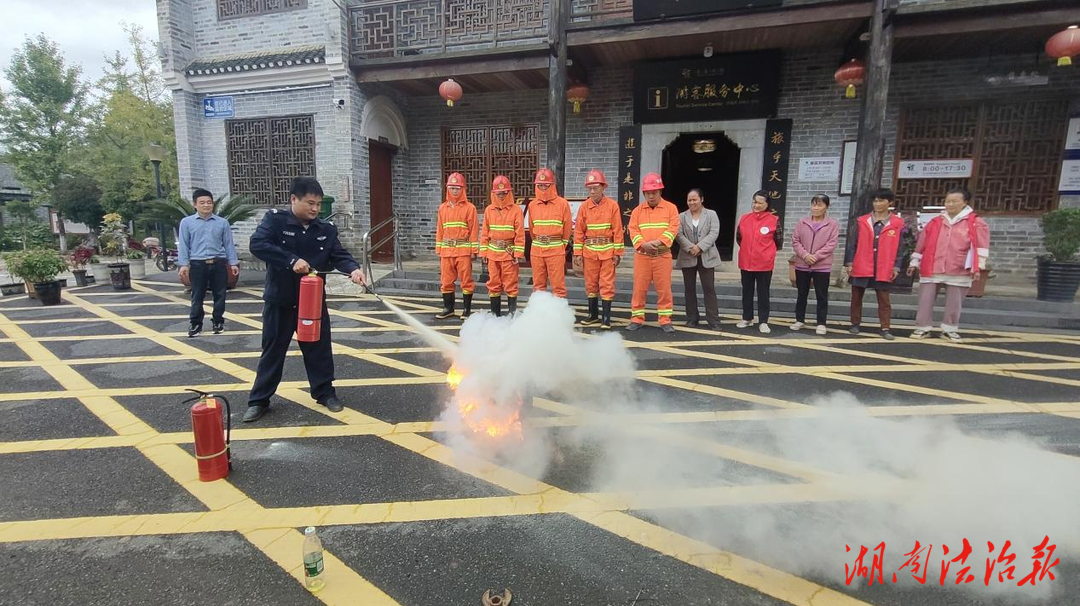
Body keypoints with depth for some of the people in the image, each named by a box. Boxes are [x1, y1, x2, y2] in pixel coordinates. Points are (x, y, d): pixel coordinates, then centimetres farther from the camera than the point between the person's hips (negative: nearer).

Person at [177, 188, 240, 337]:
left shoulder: (222, 223, 5)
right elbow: (183, 245, 3)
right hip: (198, 264, -1)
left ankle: (218, 322, 21)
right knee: (197, 297, 5)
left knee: (220, 295, 7)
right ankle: (195, 324, 16)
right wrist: (183, 264, -3)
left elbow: (228, 244, 8)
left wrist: (233, 263, 4)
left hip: (219, 263, 1)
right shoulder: (187, 222, 3)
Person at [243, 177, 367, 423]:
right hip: (279, 301, -2)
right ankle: (259, 400, 24)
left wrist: (353, 269, -27)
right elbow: (257, 244, -23)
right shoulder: (275, 219, -10)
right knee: (273, 350, 10)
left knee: (319, 348, 11)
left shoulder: (326, 229, -1)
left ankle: (325, 392, 27)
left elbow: (339, 255, -5)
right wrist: (292, 260, -32)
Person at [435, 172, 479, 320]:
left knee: (466, 280, 0)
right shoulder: (443, 207, 12)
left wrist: (474, 250, -6)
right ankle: (448, 308, 20)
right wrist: (439, 249, 9)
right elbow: (439, 230, 13)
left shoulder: (469, 208, -1)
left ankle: (467, 309, 10)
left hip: (464, 250, -4)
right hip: (447, 250, 4)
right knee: (446, 280, 8)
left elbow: (474, 230, -3)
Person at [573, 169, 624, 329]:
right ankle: (593, 314, 24)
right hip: (589, 251, 3)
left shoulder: (612, 205, -3)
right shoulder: (584, 207, 3)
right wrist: (578, 253, 0)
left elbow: (617, 230, -3)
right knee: (591, 284, 10)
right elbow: (579, 231, 4)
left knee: (607, 285, 0)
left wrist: (618, 253, -5)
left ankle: (606, 317, 6)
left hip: (607, 251, -2)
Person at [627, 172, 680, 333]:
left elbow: (673, 228, -7)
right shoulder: (638, 210, 8)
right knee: (639, 288, 4)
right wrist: (643, 244, -19)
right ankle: (637, 319, 14)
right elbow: (633, 230, -1)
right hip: (642, 255, 1)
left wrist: (658, 242, -21)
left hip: (663, 255, -1)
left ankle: (665, 320, 12)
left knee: (664, 289, 2)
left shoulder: (670, 208, 3)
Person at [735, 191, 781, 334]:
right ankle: (747, 318, 26)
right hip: (746, 262, 3)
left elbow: (777, 242, 3)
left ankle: (763, 321, 11)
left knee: (763, 293, 4)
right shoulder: (744, 218, 2)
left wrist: (765, 252, 13)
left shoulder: (774, 220, -7)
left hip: (764, 263, -3)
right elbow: (738, 238, 15)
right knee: (747, 292, 13)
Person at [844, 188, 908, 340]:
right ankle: (855, 324, 23)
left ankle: (885, 329, 9)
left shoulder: (898, 224, 1)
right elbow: (853, 244, 4)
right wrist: (849, 263, -1)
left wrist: (896, 267, -2)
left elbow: (899, 248, 3)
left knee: (884, 300, 3)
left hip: (883, 270, -1)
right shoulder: (861, 221, 3)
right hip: (861, 268, 1)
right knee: (856, 298, 10)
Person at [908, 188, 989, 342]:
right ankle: (923, 328, 12)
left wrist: (977, 267, -9)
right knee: (925, 300, 3)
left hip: (958, 272, -2)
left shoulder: (975, 223, 0)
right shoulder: (935, 222, 8)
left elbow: (981, 246, -3)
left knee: (954, 303, 7)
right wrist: (914, 262, 12)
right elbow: (922, 244, 11)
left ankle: (949, 330, 20)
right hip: (931, 269, 2)